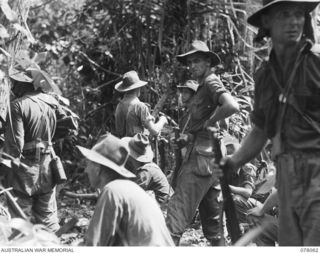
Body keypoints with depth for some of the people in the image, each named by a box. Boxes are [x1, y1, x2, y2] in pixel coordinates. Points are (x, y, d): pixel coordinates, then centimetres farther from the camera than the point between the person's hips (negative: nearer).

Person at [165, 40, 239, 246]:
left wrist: (207, 124, -16)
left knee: (178, 210, -14)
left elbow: (232, 106, -27)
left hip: (201, 157, -10)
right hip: (210, 157, 10)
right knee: (211, 215, 13)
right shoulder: (204, 87, 21)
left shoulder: (211, 83, -8)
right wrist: (190, 136, 10)